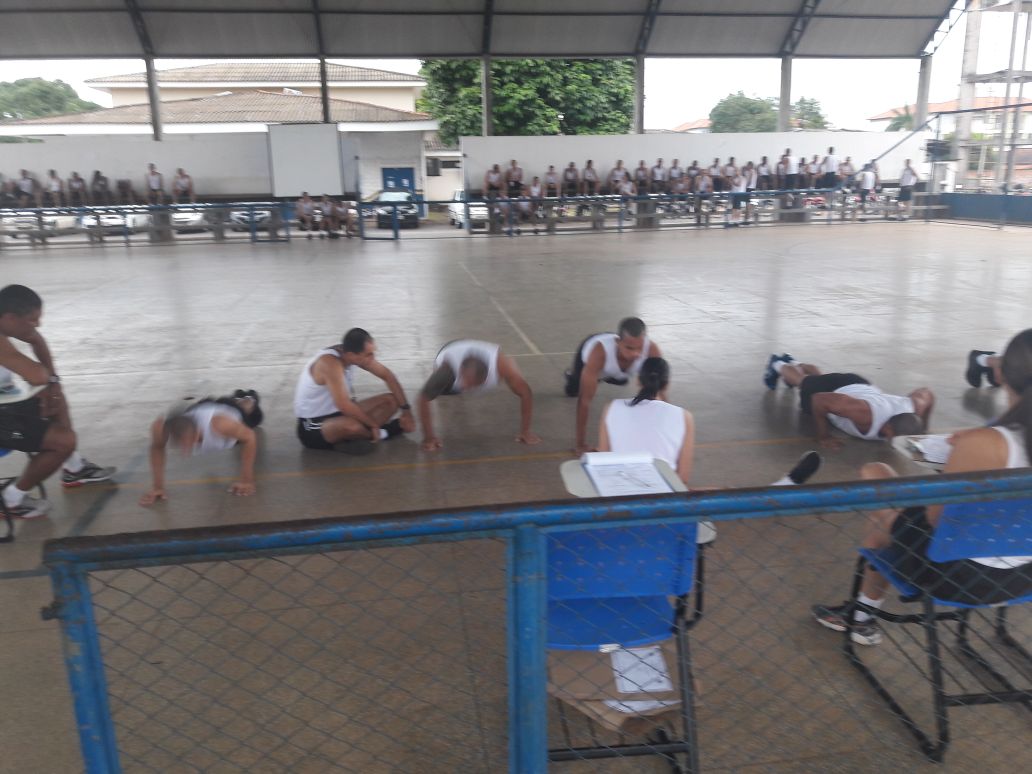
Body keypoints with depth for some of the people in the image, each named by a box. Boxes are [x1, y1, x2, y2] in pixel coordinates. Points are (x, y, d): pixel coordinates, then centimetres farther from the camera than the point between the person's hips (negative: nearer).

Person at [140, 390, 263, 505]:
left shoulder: (218, 424, -53)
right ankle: (237, 398, 70)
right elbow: (156, 448, -19)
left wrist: (246, 480, -34)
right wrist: (157, 486, -21)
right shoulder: (160, 428, -43)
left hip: (233, 412, -2)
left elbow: (249, 437, -36)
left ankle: (249, 399, 70)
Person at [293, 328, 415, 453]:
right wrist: (373, 425, -23)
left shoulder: (354, 354, -7)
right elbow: (344, 405, -34)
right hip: (313, 426, -8)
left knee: (391, 400, 1)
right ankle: (380, 434, -9)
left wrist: (406, 410, -1)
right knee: (352, 426, -39)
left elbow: (387, 375, 2)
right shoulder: (329, 362, -30)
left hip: (338, 413, 8)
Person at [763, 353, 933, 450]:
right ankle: (778, 366, 61)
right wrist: (823, 436, -33)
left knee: (817, 376, 37)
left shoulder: (913, 409, -37)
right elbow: (818, 399, -41)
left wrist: (921, 430, -12)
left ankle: (793, 363, 67)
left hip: (856, 386, 5)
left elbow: (927, 393, -11)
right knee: (803, 382, 31)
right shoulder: (865, 414, -51)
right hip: (831, 390, -5)